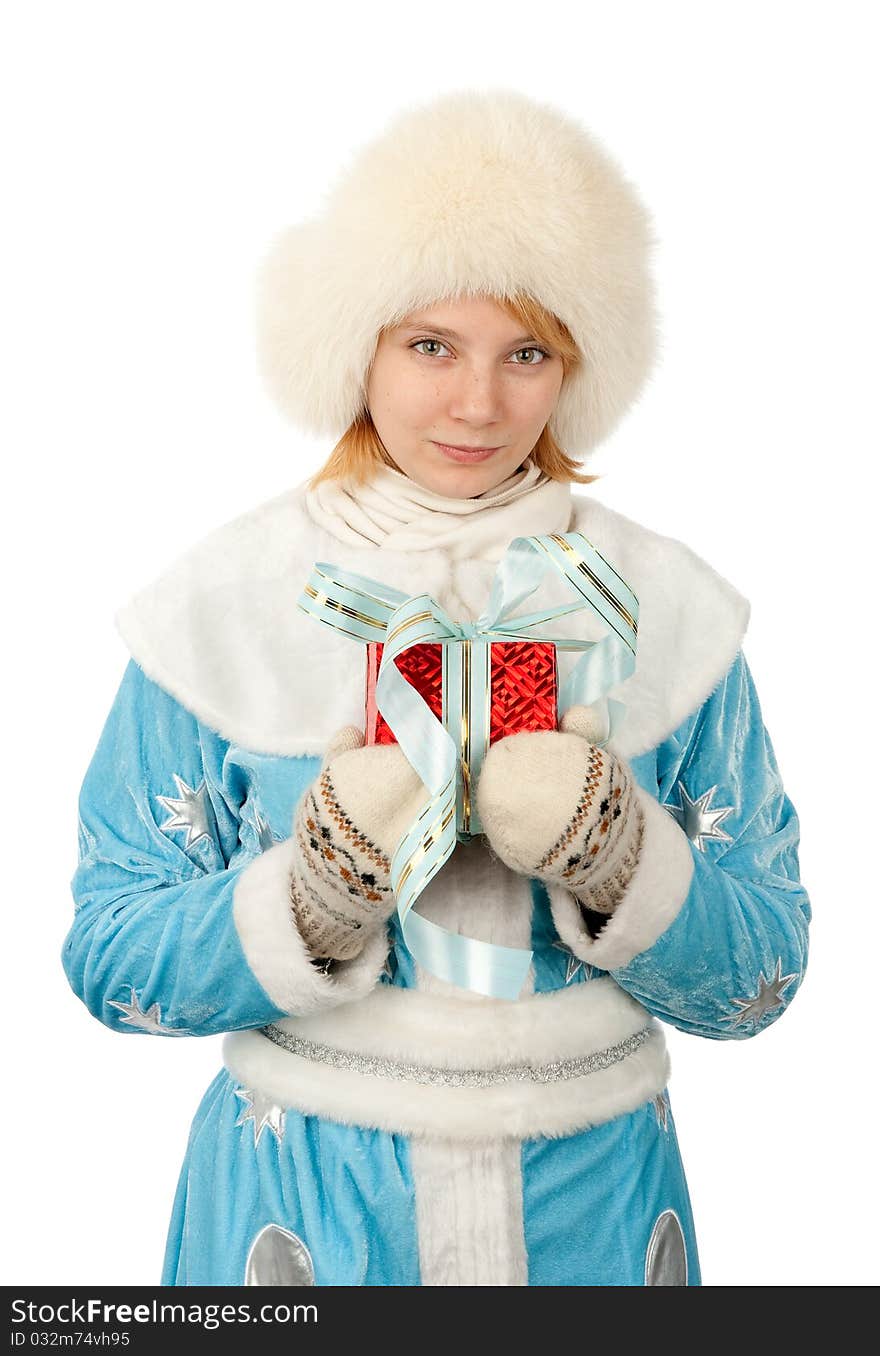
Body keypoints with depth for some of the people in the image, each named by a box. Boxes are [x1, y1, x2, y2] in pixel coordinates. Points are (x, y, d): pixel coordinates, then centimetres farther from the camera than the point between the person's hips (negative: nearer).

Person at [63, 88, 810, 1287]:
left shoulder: (668, 606, -5)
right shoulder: (219, 602, -9)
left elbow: (758, 981, -4)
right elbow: (109, 961, -8)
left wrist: (613, 856, -22)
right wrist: (319, 893, -24)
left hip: (597, 1201, 2)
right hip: (299, 1204, -1)